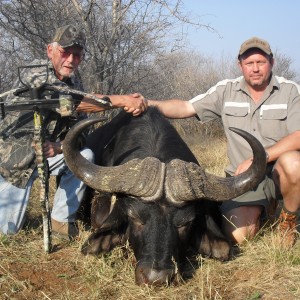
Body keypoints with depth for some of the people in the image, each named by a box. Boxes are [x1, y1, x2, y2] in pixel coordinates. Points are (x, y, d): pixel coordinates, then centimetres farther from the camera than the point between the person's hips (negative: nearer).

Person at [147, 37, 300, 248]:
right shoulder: (226, 91, 4)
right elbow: (186, 108, 0)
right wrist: (150, 104, -17)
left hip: (279, 173, -1)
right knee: (237, 236, -19)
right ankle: (263, 209, 19)